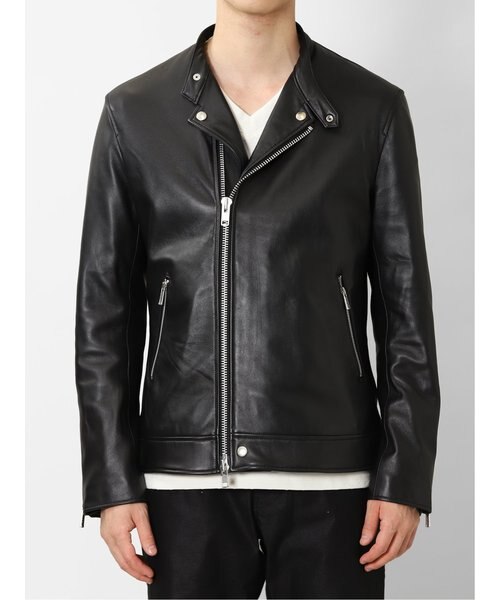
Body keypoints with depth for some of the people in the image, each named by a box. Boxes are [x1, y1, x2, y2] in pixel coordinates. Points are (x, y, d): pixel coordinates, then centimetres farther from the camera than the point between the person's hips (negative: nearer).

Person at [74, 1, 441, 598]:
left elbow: (406, 307, 1)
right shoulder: (133, 114, 2)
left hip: (332, 479, 0)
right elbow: (105, 313, 3)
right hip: (189, 479, 1)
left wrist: (406, 478, -3)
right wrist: (112, 482, -2)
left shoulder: (374, 109, 1)